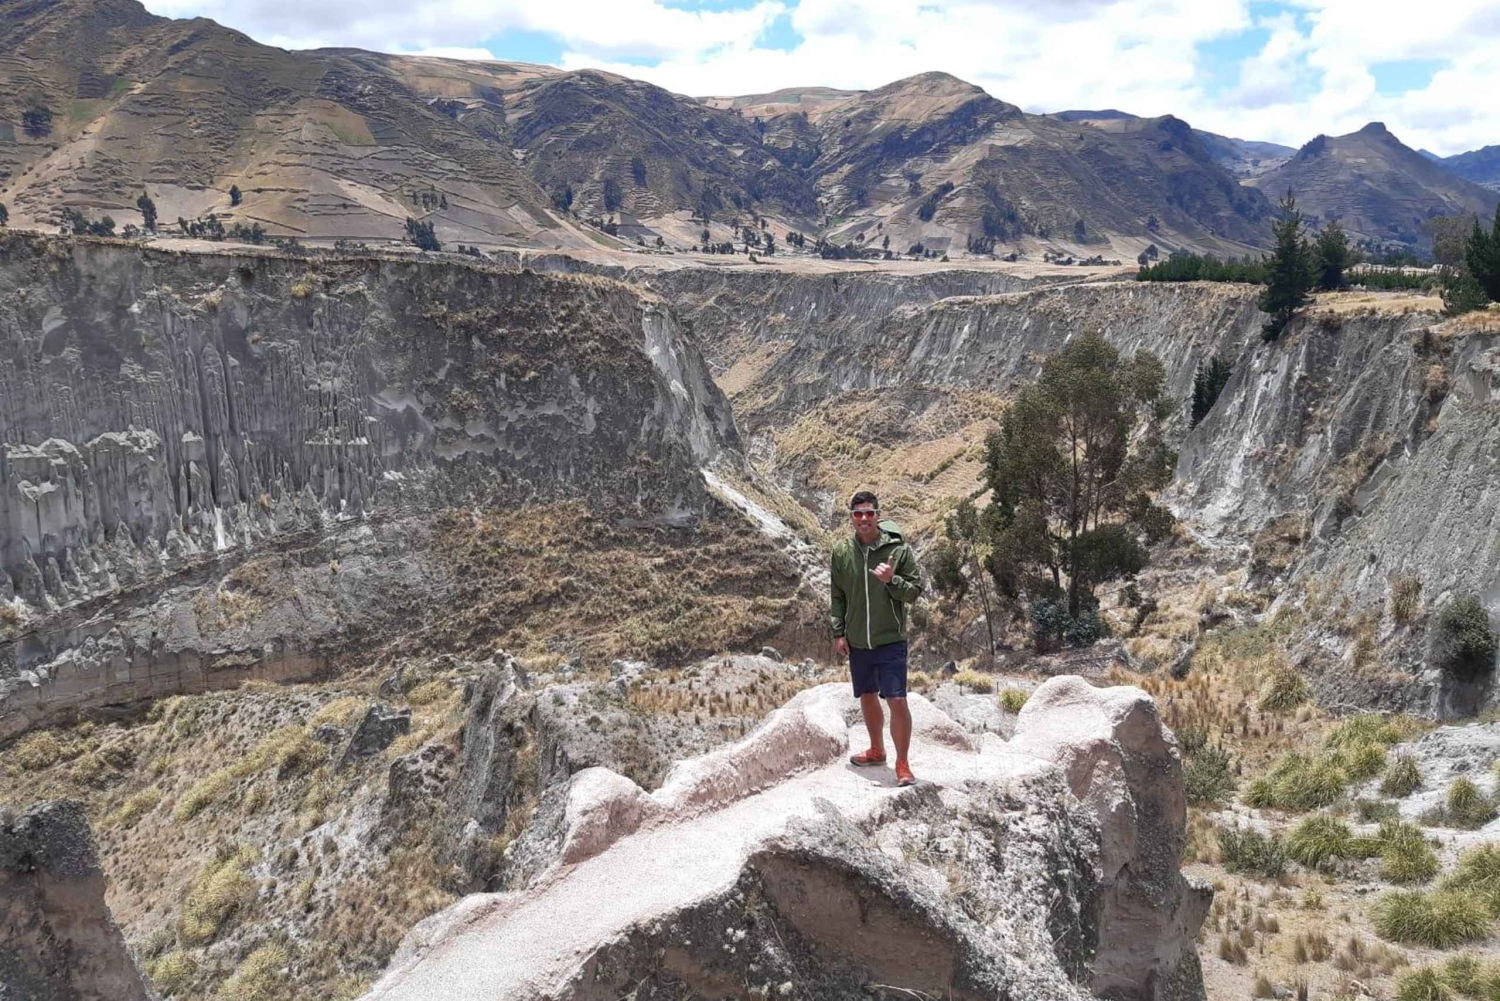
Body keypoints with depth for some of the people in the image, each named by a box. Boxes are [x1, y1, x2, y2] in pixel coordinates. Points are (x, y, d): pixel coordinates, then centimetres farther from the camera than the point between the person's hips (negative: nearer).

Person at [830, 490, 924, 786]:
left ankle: (902, 763, 7)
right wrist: (838, 633, 3)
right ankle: (877, 750, 38)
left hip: (890, 640, -4)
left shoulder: (898, 549, -9)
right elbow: (836, 596, 8)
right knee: (867, 698, 18)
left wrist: (891, 580, -23)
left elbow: (915, 590, -5)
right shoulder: (842, 552, 1)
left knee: (897, 700, -8)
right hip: (857, 642, 4)